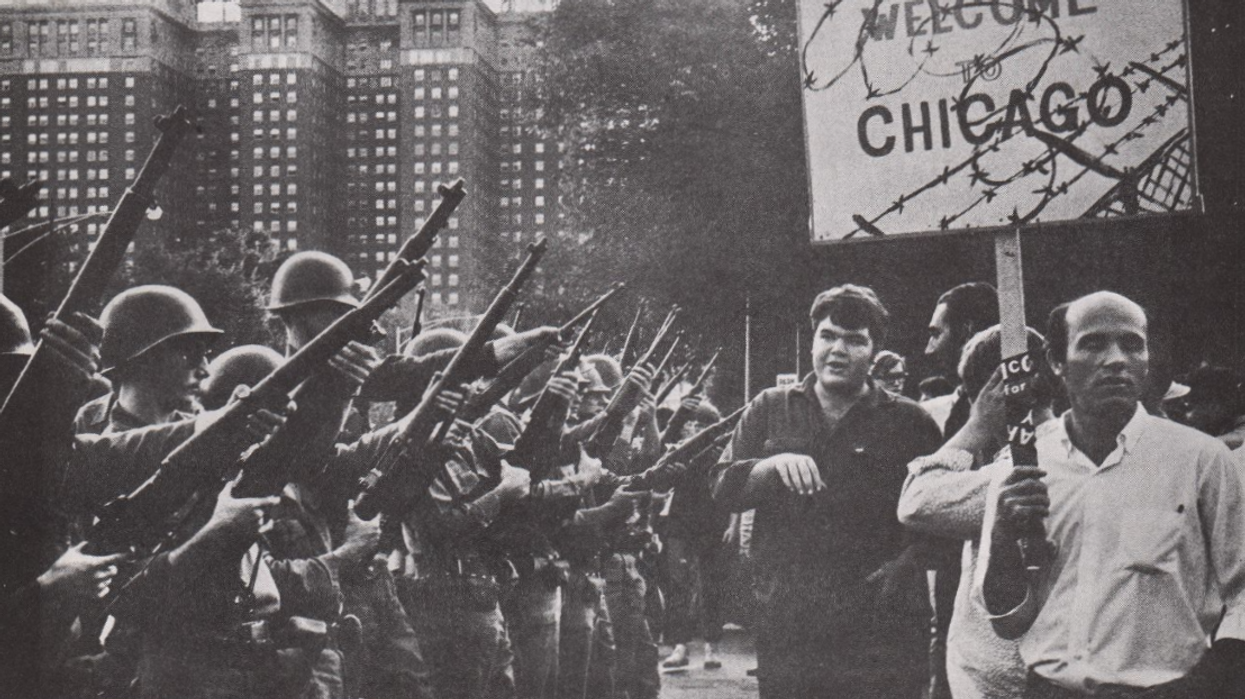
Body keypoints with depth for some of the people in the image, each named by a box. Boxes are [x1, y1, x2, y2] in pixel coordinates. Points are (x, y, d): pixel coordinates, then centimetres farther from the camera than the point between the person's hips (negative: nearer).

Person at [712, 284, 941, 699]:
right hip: (785, 629, 2)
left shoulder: (909, 424, 6)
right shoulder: (770, 411, 13)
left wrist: (904, 567, -13)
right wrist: (774, 464, -13)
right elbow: (723, 488, 6)